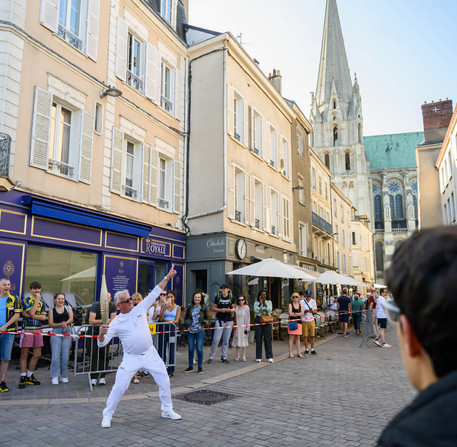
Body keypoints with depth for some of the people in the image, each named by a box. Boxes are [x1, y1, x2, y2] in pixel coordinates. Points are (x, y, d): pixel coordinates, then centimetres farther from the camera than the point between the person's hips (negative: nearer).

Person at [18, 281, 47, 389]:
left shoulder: (42, 302, 14)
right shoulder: (25, 300, -1)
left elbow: (44, 317, 2)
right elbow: (32, 312, -16)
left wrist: (30, 315, -10)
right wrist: (37, 300, -12)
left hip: (38, 330, 5)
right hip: (27, 329, -5)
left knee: (37, 354, 6)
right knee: (24, 354, -1)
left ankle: (29, 376, 19)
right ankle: (22, 378, 7)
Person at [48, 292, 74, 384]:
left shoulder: (68, 308, 15)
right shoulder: (52, 310, 11)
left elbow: (71, 319, 1)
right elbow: (50, 324, 2)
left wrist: (66, 323, -20)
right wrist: (60, 324, -14)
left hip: (67, 332, 1)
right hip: (56, 333, -1)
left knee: (65, 356, 0)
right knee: (56, 355, -9)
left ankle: (63, 376, 11)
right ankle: (54, 376, -2)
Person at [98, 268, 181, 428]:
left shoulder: (140, 308, 0)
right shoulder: (116, 322, -6)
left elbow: (155, 293, 4)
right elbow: (102, 343, -7)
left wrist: (167, 277, 2)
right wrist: (102, 333, -30)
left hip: (150, 354, 3)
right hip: (131, 358, -3)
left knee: (164, 381, 6)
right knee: (119, 386, -7)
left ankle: (167, 410, 26)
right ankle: (107, 415, 16)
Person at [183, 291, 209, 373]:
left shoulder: (204, 308, 0)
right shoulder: (189, 307, 5)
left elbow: (207, 318, 9)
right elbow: (185, 318, 14)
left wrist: (204, 324, -7)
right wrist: (186, 324, 0)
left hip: (200, 331, -2)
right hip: (190, 330, 2)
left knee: (199, 348, -3)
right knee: (190, 349, 7)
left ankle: (200, 367, 10)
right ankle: (190, 366, 19)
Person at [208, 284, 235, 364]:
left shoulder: (231, 297, 3)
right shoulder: (217, 297, -1)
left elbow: (234, 308, 7)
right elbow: (213, 308, 2)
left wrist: (230, 310, -15)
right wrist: (220, 310, -14)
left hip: (229, 321, 2)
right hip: (220, 320, -2)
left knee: (226, 340, 7)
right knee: (216, 339, -5)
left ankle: (223, 357, 18)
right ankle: (211, 357, 7)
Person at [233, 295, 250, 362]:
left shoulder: (246, 307, 0)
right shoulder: (236, 307, 0)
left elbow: (248, 318, 3)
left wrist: (248, 328, -2)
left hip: (244, 327, 0)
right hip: (237, 326, 0)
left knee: (244, 341, 2)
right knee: (238, 341, 3)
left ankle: (243, 356, 10)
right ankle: (238, 356, 12)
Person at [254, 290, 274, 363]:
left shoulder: (269, 302, 8)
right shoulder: (256, 303, 7)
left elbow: (269, 310, -8)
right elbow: (256, 311, -8)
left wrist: (264, 302, -14)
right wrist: (260, 303, -13)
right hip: (258, 321, 0)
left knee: (268, 338, -2)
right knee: (258, 339, 1)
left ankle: (269, 357, 4)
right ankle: (258, 357, 10)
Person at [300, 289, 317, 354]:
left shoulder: (313, 301, 6)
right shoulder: (301, 302, 0)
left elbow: (316, 312, 6)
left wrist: (312, 311, -16)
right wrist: (305, 311, -18)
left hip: (311, 320, 1)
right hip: (304, 321, -1)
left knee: (312, 336, 2)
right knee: (305, 336, 2)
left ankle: (312, 349, 11)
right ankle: (306, 349, 13)